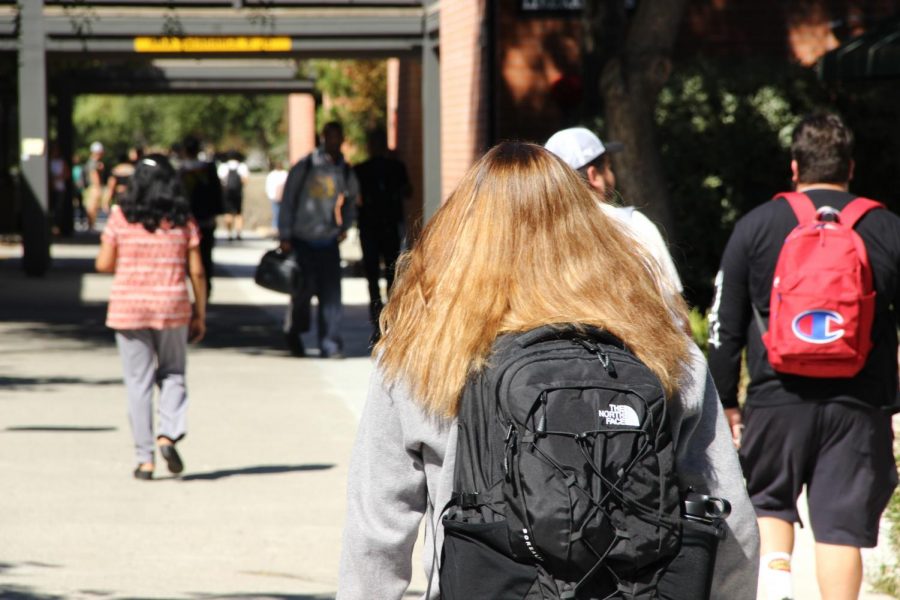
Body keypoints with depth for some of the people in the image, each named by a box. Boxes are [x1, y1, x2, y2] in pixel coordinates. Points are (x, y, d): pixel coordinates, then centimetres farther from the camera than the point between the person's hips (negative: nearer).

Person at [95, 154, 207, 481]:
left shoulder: (121, 217, -5)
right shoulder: (183, 220, -2)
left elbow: (103, 263, -4)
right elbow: (196, 271, -1)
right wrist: (200, 313, 7)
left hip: (128, 307, -1)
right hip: (172, 307, 1)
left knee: (138, 382, 5)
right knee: (172, 373, 17)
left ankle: (145, 458, 4)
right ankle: (168, 434, -7)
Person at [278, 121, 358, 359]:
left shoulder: (345, 172, 6)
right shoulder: (304, 168, -4)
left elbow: (350, 200, 23)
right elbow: (288, 201, -1)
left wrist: (344, 226, 10)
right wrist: (285, 237, -5)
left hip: (329, 242, 2)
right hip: (302, 241, -2)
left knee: (331, 295, -6)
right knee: (303, 290, -1)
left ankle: (330, 345, -4)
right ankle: (293, 334, 23)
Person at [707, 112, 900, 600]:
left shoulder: (755, 226, 3)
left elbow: (725, 327, 4)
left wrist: (726, 402, 12)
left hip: (778, 399, 0)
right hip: (859, 406, 0)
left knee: (769, 502, 18)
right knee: (842, 522, 2)